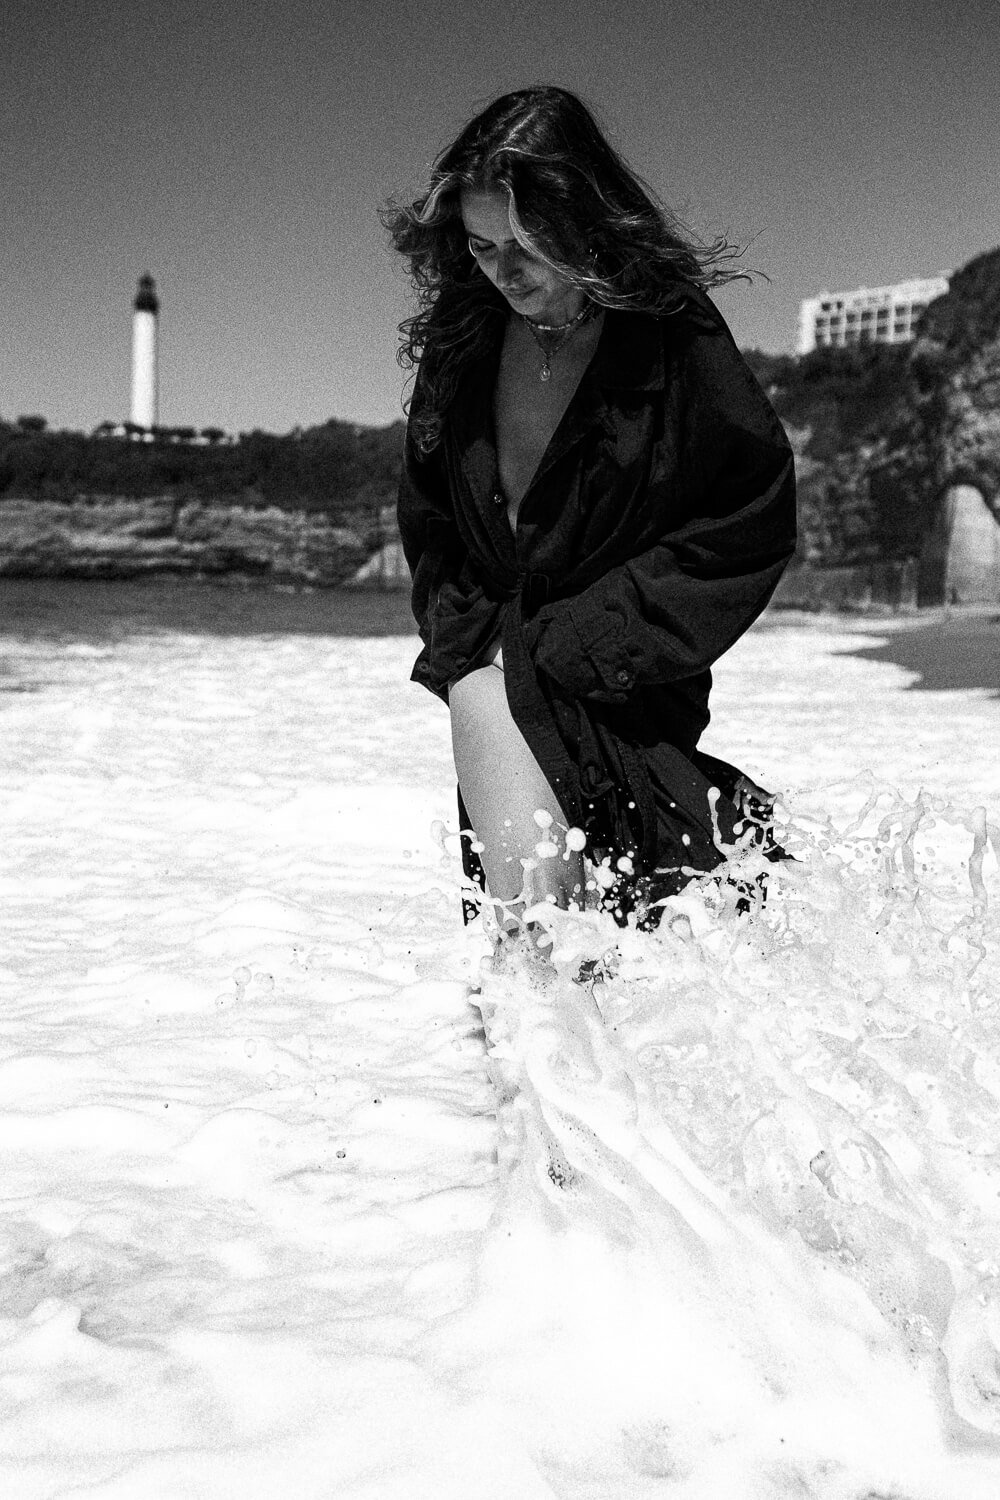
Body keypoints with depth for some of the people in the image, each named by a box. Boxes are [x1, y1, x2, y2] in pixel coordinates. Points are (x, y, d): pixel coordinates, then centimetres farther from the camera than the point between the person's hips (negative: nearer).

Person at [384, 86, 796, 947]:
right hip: (501, 688, 4)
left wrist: (553, 651, -12)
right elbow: (427, 521, 11)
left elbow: (752, 529, -10)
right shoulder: (463, 336, 3)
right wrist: (469, 663, -4)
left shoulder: (678, 339, -11)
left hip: (621, 709, -4)